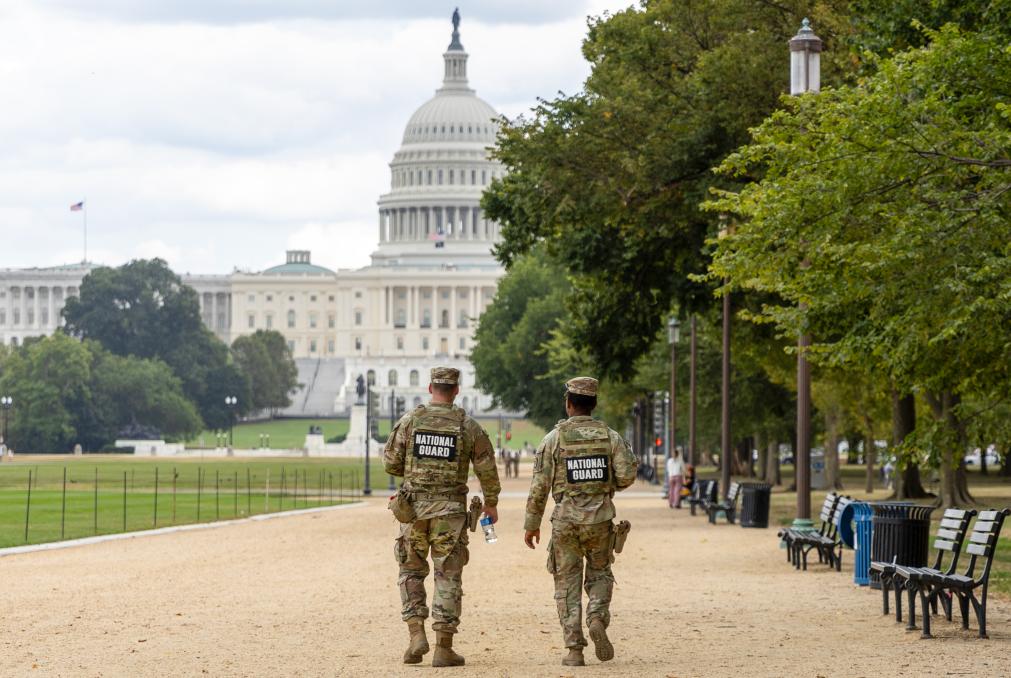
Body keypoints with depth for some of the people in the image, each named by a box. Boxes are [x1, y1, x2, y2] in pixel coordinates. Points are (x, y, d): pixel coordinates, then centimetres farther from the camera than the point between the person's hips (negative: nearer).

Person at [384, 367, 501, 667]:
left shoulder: (410, 420, -2)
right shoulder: (468, 426, -3)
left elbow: (390, 462, 1)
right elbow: (487, 469, 1)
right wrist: (491, 502, 18)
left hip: (415, 506, 1)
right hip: (450, 510, -1)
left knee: (411, 571, 15)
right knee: (448, 577, 4)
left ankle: (416, 634, 1)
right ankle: (444, 648, 1)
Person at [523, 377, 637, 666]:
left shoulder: (554, 438, -3)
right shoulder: (610, 436, 2)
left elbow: (540, 485, -5)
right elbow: (627, 474, -6)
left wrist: (531, 524, 3)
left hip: (566, 518, -1)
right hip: (600, 517, 1)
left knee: (567, 583, 7)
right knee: (600, 574, 19)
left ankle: (574, 650, 1)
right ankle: (597, 618, -9)